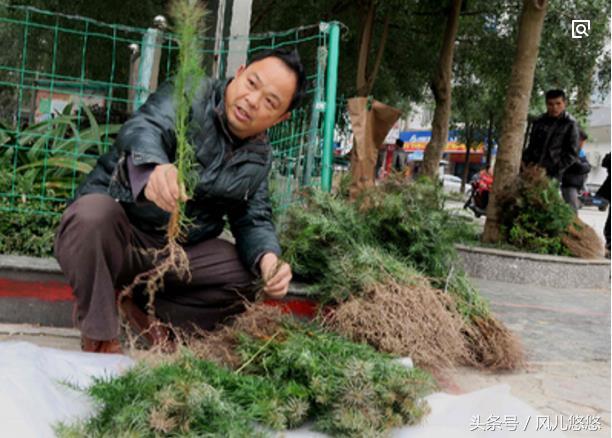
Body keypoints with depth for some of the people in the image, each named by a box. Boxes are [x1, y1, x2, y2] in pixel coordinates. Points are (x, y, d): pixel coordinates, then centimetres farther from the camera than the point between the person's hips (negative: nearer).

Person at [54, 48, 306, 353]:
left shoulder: (259, 158, 5)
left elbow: (253, 220, 7)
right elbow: (142, 129, -33)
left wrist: (267, 258, -18)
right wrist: (152, 169, -59)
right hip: (110, 229, -5)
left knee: (252, 275, -8)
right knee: (93, 213, -38)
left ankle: (147, 310, 6)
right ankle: (99, 339, -14)